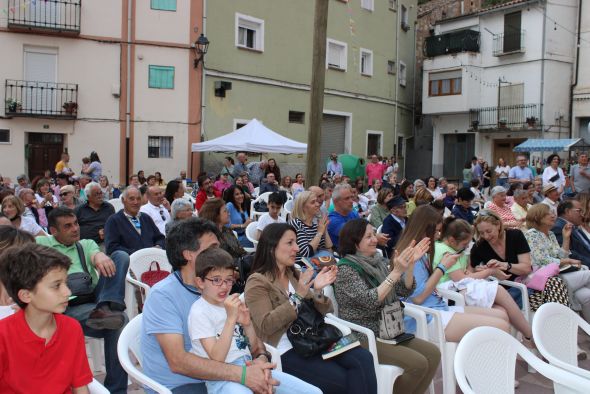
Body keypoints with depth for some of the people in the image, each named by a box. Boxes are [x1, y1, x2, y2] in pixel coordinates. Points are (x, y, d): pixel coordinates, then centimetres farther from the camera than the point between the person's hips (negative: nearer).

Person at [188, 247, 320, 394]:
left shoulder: (232, 303, 12)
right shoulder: (199, 312, -6)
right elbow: (217, 359, -15)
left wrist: (247, 323, -4)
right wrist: (231, 319, -20)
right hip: (222, 378, -5)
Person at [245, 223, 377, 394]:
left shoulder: (295, 275, 16)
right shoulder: (257, 282, -4)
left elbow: (319, 313, 14)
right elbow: (266, 325, -16)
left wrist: (318, 290, -8)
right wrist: (298, 296, -22)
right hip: (286, 352, -6)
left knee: (363, 358, -19)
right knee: (343, 379, -23)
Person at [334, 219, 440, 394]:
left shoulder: (378, 262, 6)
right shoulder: (346, 268, -14)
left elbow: (405, 290, 4)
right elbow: (369, 300, -26)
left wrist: (410, 264, -11)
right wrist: (396, 271, -28)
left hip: (386, 331, 7)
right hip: (362, 337, -7)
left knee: (433, 354, -4)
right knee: (418, 363, -18)